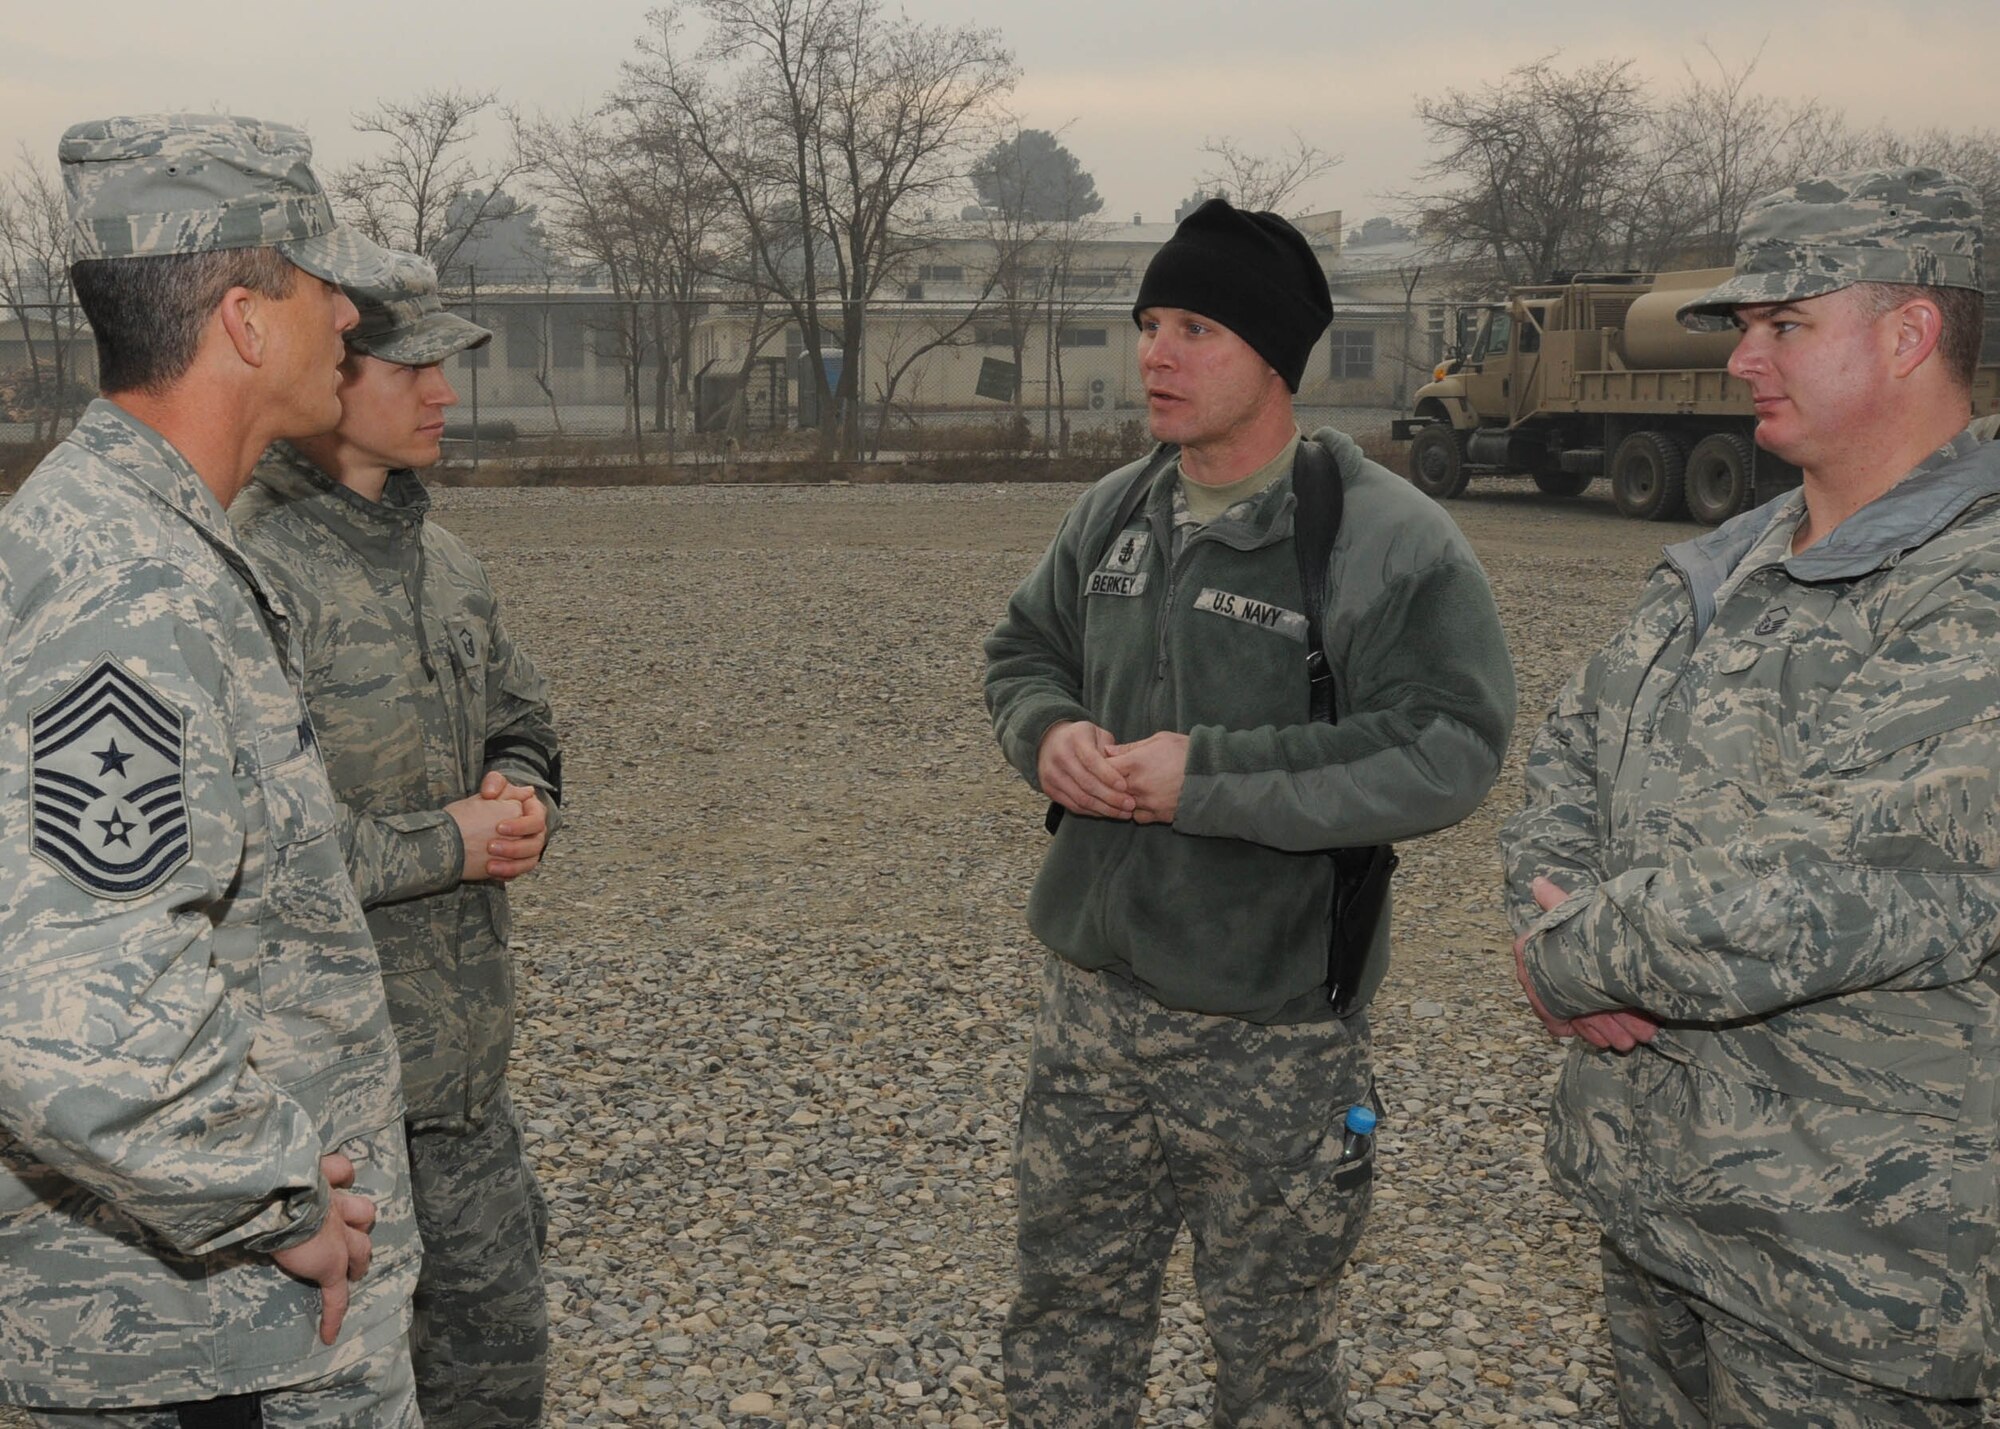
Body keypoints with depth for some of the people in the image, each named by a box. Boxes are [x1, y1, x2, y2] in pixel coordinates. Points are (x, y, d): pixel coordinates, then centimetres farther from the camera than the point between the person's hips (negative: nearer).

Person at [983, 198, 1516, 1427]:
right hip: (1092, 1002, 6)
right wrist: (1049, 732, -7)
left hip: (1276, 1037, -6)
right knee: (1068, 1309, 20)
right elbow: (1023, 651, 17)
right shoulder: (1112, 515, 5)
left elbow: (1447, 755, -23)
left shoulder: (1387, 539, -16)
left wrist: (1208, 775, -24)